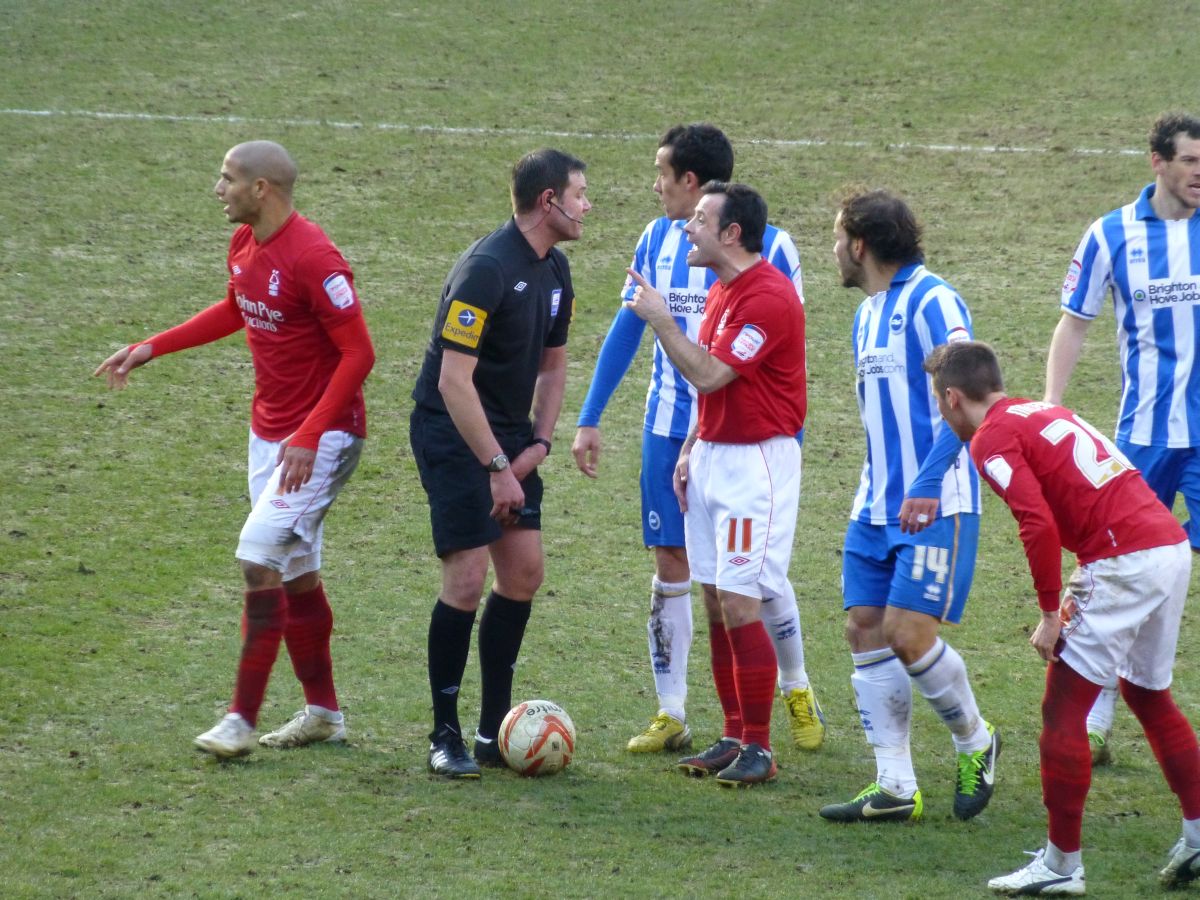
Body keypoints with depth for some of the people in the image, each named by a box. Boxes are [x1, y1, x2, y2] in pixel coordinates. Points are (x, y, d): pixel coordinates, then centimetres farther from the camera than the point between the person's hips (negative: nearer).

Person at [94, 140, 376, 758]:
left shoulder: (312, 258, -23)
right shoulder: (244, 244, 4)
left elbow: (359, 352, -21)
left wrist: (309, 437, -25)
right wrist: (150, 349, 20)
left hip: (322, 439, -9)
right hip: (269, 431, 9)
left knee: (259, 554, -16)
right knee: (296, 574, 13)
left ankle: (241, 720, -12)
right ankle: (323, 713, 25)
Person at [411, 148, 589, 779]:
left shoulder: (555, 271, 7)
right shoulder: (486, 270, -21)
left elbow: (552, 364, 19)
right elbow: (454, 381, -24)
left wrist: (538, 443, 5)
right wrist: (498, 467, -23)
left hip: (509, 434, 9)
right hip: (452, 435, -8)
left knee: (524, 572, 4)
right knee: (467, 579, -11)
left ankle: (495, 730, 12)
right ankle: (445, 737, -1)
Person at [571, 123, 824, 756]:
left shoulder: (767, 246, -8)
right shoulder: (656, 241, 5)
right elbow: (625, 331, 11)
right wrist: (589, 420, 8)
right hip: (670, 429, 4)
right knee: (670, 567, 3)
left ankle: (797, 691, 23)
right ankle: (670, 716, 9)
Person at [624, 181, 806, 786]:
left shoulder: (769, 297, -18)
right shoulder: (720, 292, 14)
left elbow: (708, 374, -24)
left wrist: (659, 319, -16)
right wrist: (690, 451, 17)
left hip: (757, 462, -9)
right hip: (713, 457, 9)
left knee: (739, 607, -10)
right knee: (715, 604, 9)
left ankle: (758, 750, -4)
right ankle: (734, 737, 15)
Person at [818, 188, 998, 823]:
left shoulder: (931, 302, -13)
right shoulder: (868, 314, 16)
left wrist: (927, 484, -27)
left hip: (935, 506, -9)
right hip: (876, 506, 9)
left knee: (909, 633, -13)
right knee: (866, 629, 1)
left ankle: (976, 745, 12)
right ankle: (894, 788, 4)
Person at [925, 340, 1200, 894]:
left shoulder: (992, 438, -5)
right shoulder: (1044, 413, 22)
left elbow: (1040, 524, -17)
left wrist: (1050, 614, -10)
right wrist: (1079, 596, 19)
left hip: (1126, 562, -9)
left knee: (1063, 709, -1)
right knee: (1149, 696, 24)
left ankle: (1061, 864, 2)